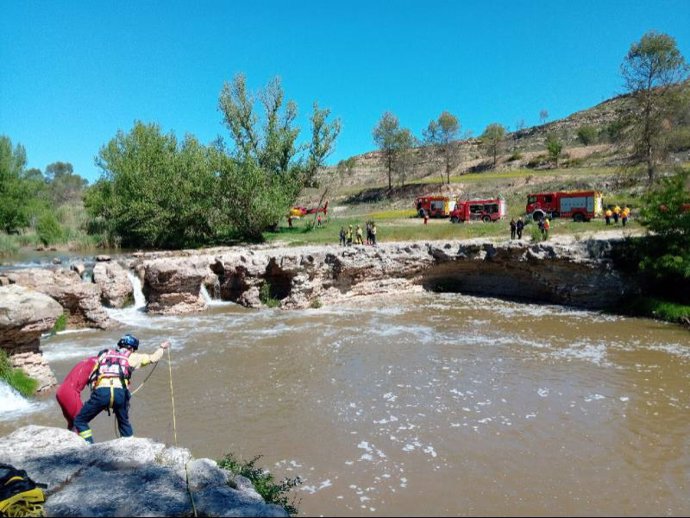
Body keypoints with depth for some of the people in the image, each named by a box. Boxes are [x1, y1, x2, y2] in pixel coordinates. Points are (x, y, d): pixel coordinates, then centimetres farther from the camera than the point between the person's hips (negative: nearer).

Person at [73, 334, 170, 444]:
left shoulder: (105, 353, 28)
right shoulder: (132, 357, 23)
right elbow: (154, 358, 31)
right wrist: (162, 347, 50)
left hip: (101, 391, 0)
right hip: (120, 392, 1)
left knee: (80, 421, 17)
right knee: (124, 423, 26)